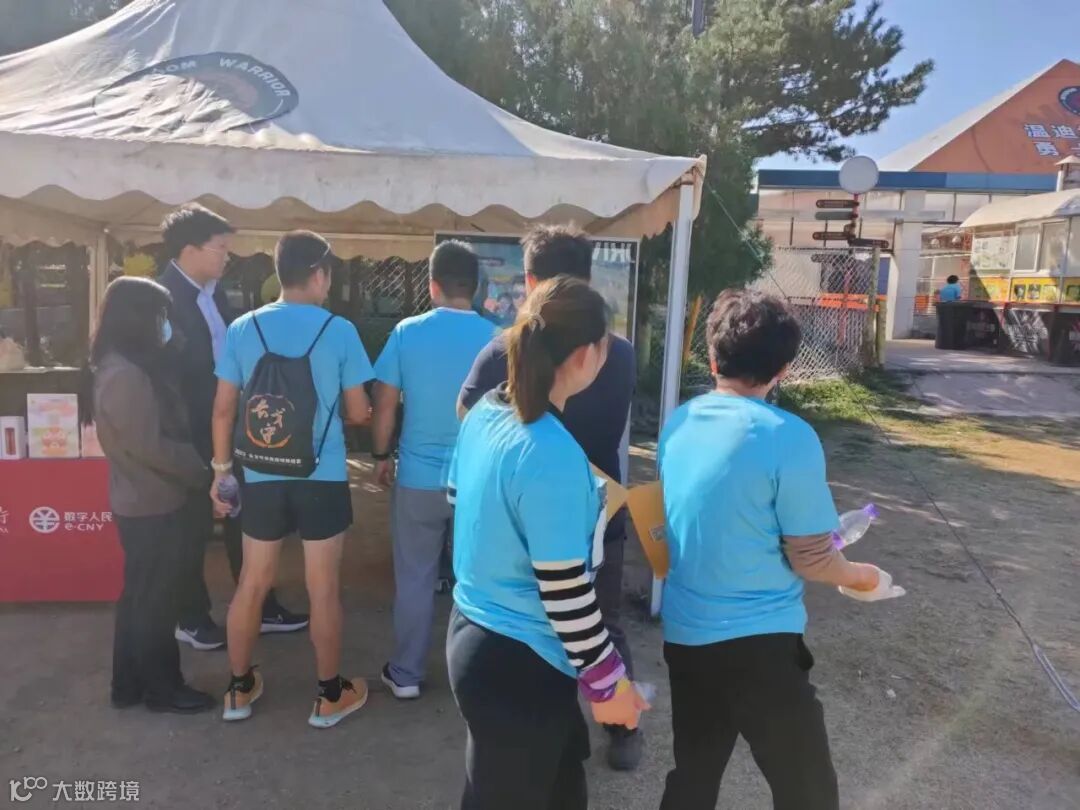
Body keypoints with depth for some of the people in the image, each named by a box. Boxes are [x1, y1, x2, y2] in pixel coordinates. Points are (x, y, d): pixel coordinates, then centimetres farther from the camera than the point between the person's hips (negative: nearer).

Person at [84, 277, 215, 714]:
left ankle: (129, 683, 32)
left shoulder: (116, 366, 8)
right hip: (151, 504, -10)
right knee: (155, 598, 5)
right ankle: (162, 689, 20)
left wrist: (190, 461, 9)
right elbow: (148, 446, -23)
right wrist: (199, 467, -12)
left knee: (138, 593, 19)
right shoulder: (127, 375, -24)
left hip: (138, 499, 10)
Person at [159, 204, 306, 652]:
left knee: (242, 519, 16)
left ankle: (261, 608, 30)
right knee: (194, 527, 10)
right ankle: (191, 618, 30)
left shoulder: (214, 290, 5)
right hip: (191, 435, -7)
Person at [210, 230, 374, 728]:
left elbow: (224, 408, 2)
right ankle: (330, 696, 23)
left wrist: (221, 469, 13)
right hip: (323, 477, -3)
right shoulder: (339, 331, -9)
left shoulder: (243, 329, -1)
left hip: (261, 477, 3)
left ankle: (239, 689, 32)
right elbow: (358, 413, -4)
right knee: (323, 590, 8)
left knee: (252, 583, 17)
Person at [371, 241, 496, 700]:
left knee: (415, 578, 13)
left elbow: (384, 407, -3)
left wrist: (381, 457, 12)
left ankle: (406, 674, 24)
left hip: (418, 477, 0)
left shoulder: (406, 333, -6)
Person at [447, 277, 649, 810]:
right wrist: (608, 680, -11)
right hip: (518, 666, -8)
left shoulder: (485, 414, -3)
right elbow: (565, 592, -25)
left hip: (473, 632, 8)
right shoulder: (552, 455, -29)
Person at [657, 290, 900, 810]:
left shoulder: (678, 424, 0)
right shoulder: (788, 438, -19)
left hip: (683, 632, 6)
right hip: (757, 641, -6)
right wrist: (860, 576, 9)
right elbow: (812, 560, -13)